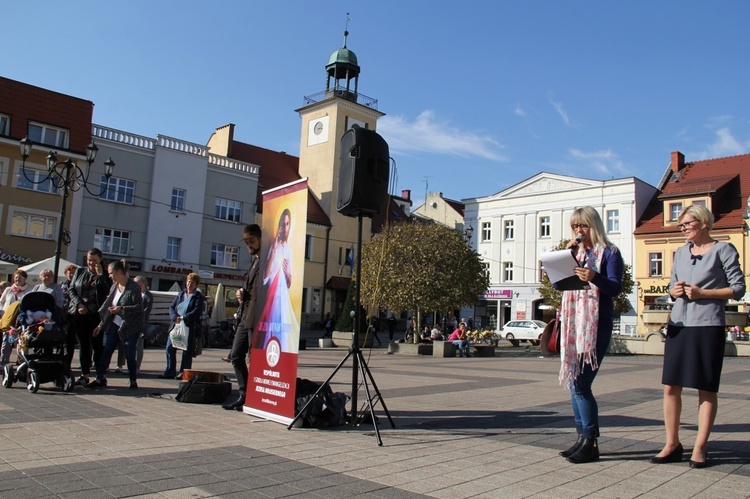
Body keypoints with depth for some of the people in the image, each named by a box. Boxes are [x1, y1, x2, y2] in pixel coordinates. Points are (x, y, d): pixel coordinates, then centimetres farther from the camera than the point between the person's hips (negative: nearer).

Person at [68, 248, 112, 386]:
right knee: (83, 344, 7)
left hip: (96, 314, -3)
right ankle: (84, 375, 13)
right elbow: (71, 289, 10)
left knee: (97, 345, -2)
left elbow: (107, 291, -11)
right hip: (79, 313, 3)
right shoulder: (80, 272, 12)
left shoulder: (105, 275, 3)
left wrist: (100, 274, -12)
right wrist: (79, 304, -4)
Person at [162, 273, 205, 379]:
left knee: (187, 351, -2)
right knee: (170, 348, 5)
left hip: (190, 327, -5)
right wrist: (175, 317, -10)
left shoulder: (198, 296, -1)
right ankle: (170, 372, 14)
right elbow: (172, 307, 10)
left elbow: (197, 311, -13)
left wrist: (183, 318, -22)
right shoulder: (181, 294, 15)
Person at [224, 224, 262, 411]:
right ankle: (244, 395, 20)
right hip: (245, 316, 10)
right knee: (236, 355, 12)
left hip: (256, 318, -10)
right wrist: (242, 294, 9)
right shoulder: (254, 260, 20)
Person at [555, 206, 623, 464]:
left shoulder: (609, 253, 0)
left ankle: (591, 442, -1)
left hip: (597, 324, -6)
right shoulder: (575, 252, 17)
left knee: (581, 384, -11)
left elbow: (615, 287, -13)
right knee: (574, 383, 7)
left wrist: (594, 277, -32)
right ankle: (583, 437, 16)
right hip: (573, 323, 7)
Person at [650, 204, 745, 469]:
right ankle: (672, 444, 13)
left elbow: (738, 288, -4)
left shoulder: (723, 250, 0)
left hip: (708, 326, -5)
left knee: (706, 388, 2)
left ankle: (700, 448, 10)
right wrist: (674, 291, -1)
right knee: (670, 386, 3)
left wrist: (702, 293, -13)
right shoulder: (681, 253, 16)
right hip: (679, 324, 5)